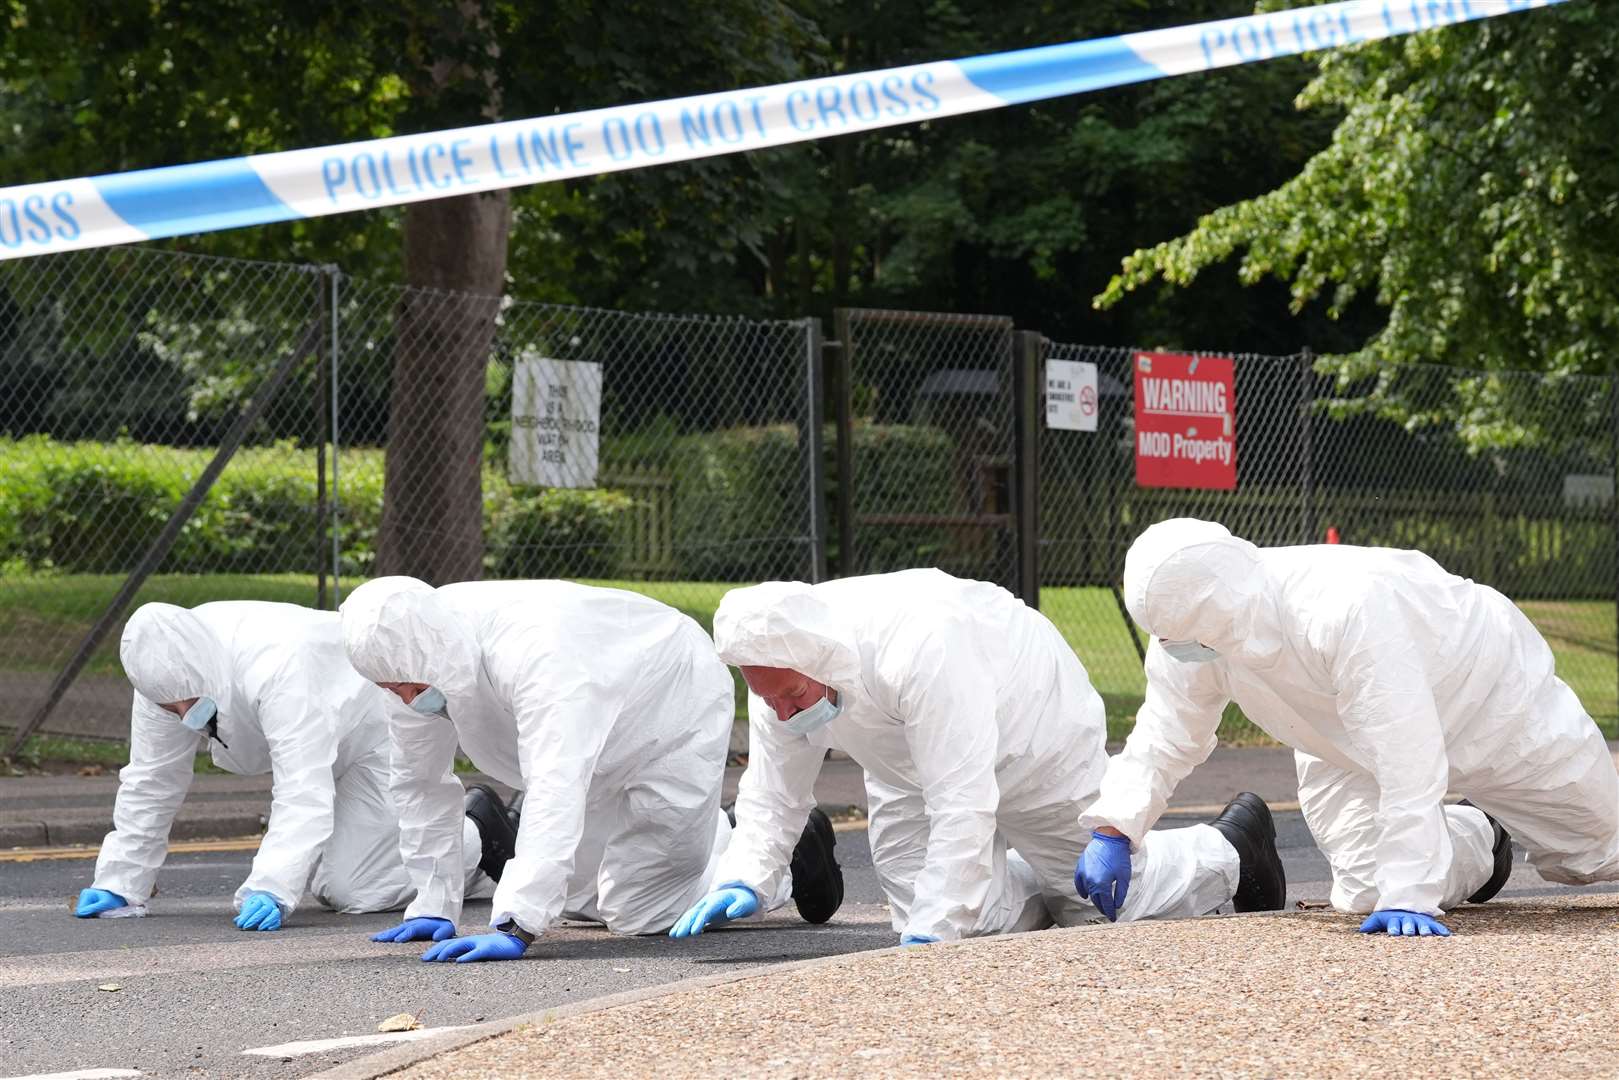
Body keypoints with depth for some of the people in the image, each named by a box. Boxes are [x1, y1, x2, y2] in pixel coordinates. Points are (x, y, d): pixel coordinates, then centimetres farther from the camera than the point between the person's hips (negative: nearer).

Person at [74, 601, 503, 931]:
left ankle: (476, 833, 8)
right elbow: (149, 784, -9)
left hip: (386, 729, -8)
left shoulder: (278, 667, -43)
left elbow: (303, 793, -46)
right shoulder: (168, 675, -19)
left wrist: (272, 891, -54)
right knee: (332, 886, 12)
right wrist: (118, 885, -12)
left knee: (353, 891, -15)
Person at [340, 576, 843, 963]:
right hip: (609, 750, 8)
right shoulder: (415, 660, -21)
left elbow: (553, 791, -55)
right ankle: (719, 835, 39)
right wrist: (432, 904, -10)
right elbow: (420, 782, -8)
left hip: (678, 717, -8)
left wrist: (516, 929, -61)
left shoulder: (532, 651, -46)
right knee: (578, 898, 18)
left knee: (636, 911, -6)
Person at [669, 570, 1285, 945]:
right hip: (910, 766, 6)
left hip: (1033, 736, -6)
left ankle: (1233, 849, 37)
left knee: (1104, 901, 8)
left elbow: (962, 805, -46)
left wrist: (929, 934, -48)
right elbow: (773, 794, -12)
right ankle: (1042, 891, 32)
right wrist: (743, 880, -29)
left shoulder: (919, 648, -47)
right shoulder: (778, 668, -25)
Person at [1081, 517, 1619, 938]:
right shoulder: (1186, 630, -27)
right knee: (1366, 894, -2)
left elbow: (1407, 763, -48)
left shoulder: (1347, 609, -48)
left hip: (1487, 690, -5)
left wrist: (1408, 897, -50)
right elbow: (1161, 744, -13)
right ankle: (1476, 839, 29)